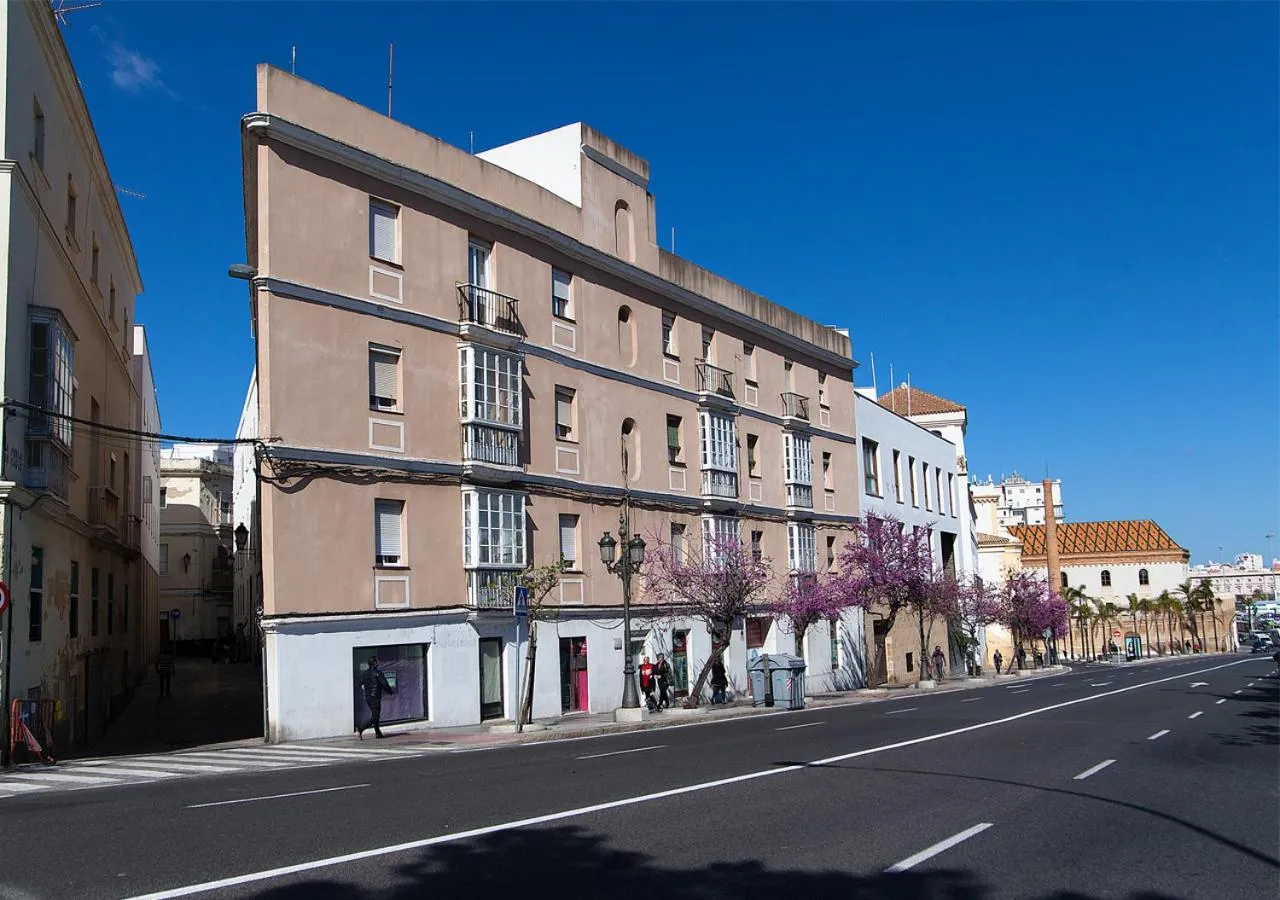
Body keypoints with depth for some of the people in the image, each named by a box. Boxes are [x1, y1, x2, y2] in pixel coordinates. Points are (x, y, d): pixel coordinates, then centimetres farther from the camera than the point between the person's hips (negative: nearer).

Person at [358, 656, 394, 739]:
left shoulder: (365, 673, 7)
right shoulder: (378, 672, -14)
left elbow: (361, 685, 11)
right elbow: (385, 684, -12)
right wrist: (391, 692, 2)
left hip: (367, 697, 8)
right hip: (375, 697, -8)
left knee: (375, 715, 17)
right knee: (375, 717, -4)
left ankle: (378, 733, 21)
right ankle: (361, 729, -18)